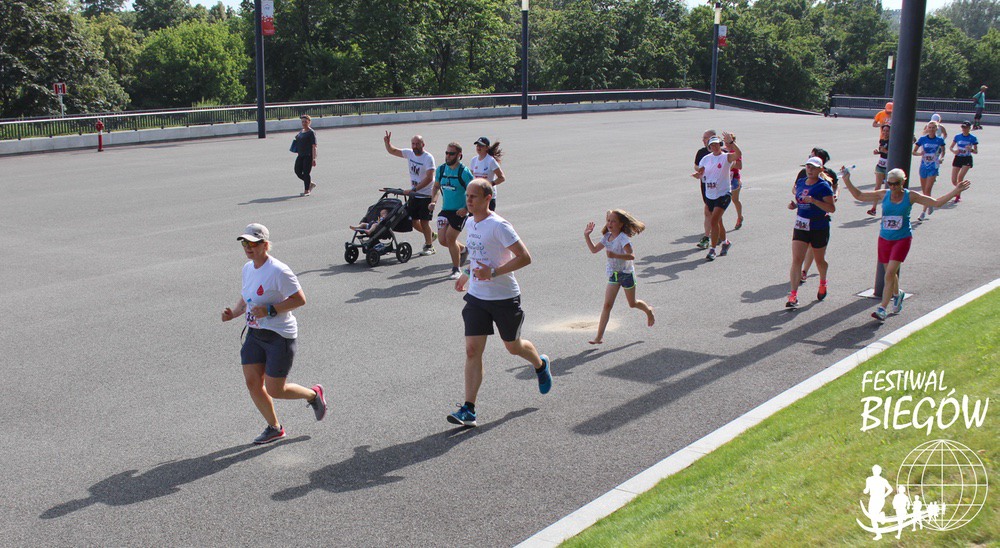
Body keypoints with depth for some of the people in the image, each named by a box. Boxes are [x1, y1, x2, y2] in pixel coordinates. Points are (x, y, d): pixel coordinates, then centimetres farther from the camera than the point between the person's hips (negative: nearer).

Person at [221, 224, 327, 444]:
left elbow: (300, 299, -18)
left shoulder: (279, 271, -20)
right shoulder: (247, 268, 6)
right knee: (252, 383, 4)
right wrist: (234, 312, 0)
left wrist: (270, 310, -25)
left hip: (280, 336, -8)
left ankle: (313, 394, 26)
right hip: (254, 334, 8)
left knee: (274, 390, -3)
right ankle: (274, 428, 23)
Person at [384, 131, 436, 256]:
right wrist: (387, 142, -6)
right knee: (412, 220, 9)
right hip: (413, 194, 7)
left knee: (424, 221, -5)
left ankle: (429, 246, 12)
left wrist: (413, 189, -28)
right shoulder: (409, 153, 4)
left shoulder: (428, 158, -17)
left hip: (426, 195, -7)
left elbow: (429, 178, -25)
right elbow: (392, 151, 16)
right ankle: (430, 235, 33)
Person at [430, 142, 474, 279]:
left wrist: (467, 209, -21)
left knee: (450, 237, -13)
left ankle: (456, 269, 5)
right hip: (445, 210, 6)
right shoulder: (441, 169, 4)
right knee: (442, 240, 0)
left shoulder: (464, 172, -13)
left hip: (460, 211, -6)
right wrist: (433, 201, 4)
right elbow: (436, 186, 20)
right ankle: (463, 250, 32)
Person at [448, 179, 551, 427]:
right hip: (476, 297, 6)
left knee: (513, 346, 13)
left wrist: (493, 272, -27)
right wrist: (467, 274, 16)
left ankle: (541, 364, 48)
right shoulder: (470, 223, 6)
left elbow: (524, 257, -22)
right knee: (472, 350, -4)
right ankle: (468, 410, -4)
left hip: (505, 297, -6)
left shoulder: (498, 225, -19)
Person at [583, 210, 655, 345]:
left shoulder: (623, 238, -20)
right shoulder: (607, 237, 2)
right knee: (607, 305, -6)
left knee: (632, 303, 13)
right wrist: (586, 236, 3)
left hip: (626, 273, -5)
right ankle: (599, 336, -10)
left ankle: (648, 310, 48)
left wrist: (615, 255, -43)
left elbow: (631, 256, -31)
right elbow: (594, 249, 10)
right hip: (613, 274, 5)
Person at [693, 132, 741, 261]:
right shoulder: (706, 158, 7)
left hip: (723, 195, -6)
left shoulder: (726, 157, -9)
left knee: (714, 222, -15)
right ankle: (725, 242, 39)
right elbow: (700, 172, 10)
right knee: (717, 222, 16)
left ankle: (712, 249, -8)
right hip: (709, 195, 6)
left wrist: (731, 142, -39)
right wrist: (698, 175, -14)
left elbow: (738, 154, -27)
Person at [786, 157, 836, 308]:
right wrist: (794, 205, 0)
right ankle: (793, 295, -11)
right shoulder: (800, 183, 7)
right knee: (796, 260, -9)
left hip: (819, 228, -4)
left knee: (819, 260, 15)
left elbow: (832, 208, -17)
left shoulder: (823, 186, -11)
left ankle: (823, 284, 45)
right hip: (800, 226, 4)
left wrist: (814, 201, -27)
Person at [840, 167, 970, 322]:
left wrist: (955, 191, -6)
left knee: (890, 273, -14)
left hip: (902, 239, -3)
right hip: (884, 239, 3)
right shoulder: (883, 195, 1)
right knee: (890, 272, 14)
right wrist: (846, 180, -2)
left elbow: (937, 202, 1)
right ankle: (897, 295, 45)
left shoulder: (910, 196, -4)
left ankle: (882, 309, -13)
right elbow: (859, 195, 6)